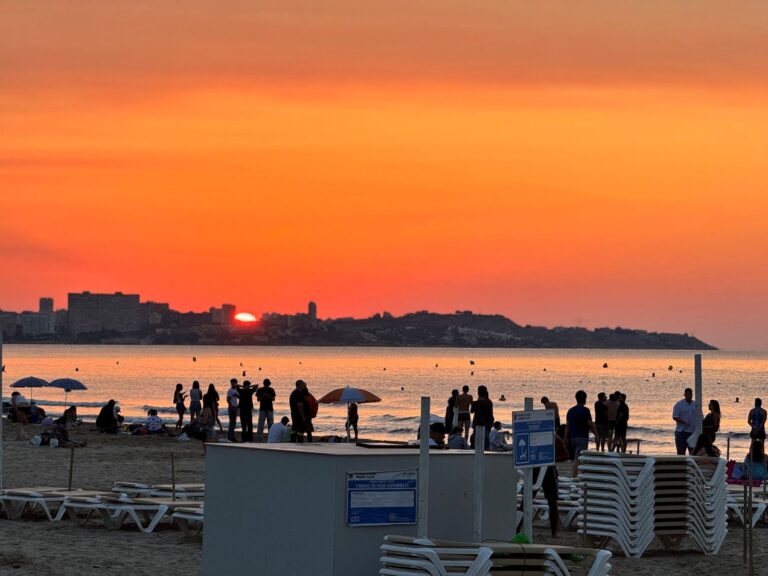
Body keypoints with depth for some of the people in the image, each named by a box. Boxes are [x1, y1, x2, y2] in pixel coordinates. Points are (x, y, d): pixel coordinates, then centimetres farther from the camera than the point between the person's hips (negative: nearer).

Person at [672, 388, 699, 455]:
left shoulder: (695, 405, 10)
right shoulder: (679, 404, -1)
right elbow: (675, 417, -7)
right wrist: (684, 422, -21)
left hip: (693, 432, 3)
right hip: (681, 432, -3)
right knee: (681, 452, -4)